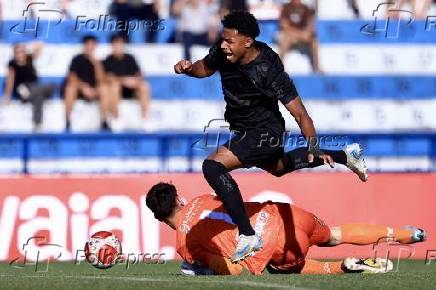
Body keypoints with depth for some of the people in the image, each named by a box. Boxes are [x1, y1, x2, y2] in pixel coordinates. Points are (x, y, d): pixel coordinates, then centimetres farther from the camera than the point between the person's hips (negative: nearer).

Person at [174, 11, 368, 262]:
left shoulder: (269, 70, -32)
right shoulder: (223, 52, -15)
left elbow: (300, 113, -30)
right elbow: (206, 68, 10)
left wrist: (314, 148, -43)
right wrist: (188, 68, -13)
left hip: (266, 133, -9)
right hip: (243, 130, 9)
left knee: (213, 166, -28)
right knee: (279, 167, 36)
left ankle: (248, 236, -27)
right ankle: (344, 155, 53)